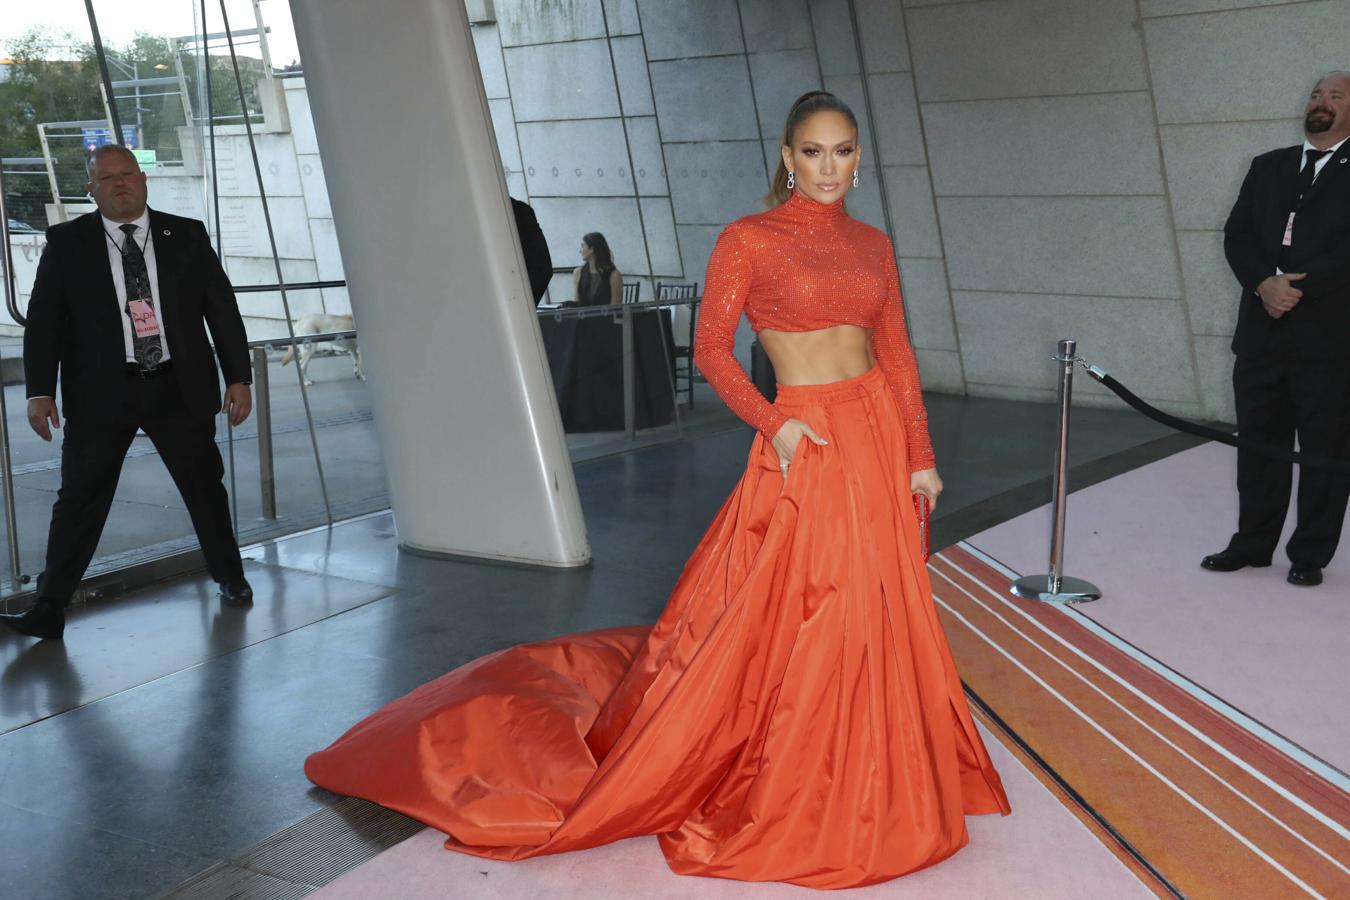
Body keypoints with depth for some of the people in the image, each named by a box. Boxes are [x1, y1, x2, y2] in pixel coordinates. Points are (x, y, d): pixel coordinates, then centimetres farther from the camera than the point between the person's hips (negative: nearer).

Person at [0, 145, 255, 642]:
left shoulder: (187, 236, 4)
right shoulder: (66, 243, 1)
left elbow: (222, 308, 6)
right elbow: (42, 321, 0)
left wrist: (238, 377, 1)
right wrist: (40, 391, -8)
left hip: (179, 390, 1)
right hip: (101, 395, -1)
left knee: (205, 488, 13)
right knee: (79, 499, -1)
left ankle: (231, 578, 34)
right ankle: (48, 609, 5)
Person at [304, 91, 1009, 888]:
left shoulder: (873, 244, 10)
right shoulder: (749, 240, -5)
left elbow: (899, 355, 11)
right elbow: (712, 347, -8)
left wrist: (920, 457, 7)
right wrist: (771, 422, -19)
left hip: (879, 441, 6)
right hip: (804, 444, -5)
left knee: (873, 612, 10)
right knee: (792, 616, -2)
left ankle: (857, 781, 27)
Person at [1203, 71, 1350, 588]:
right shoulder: (1268, 167, 14)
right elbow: (1236, 235, 5)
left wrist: (1298, 286, -16)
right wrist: (1264, 284, -11)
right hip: (1262, 329, 4)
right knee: (1259, 440, 10)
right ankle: (1252, 543, 21)